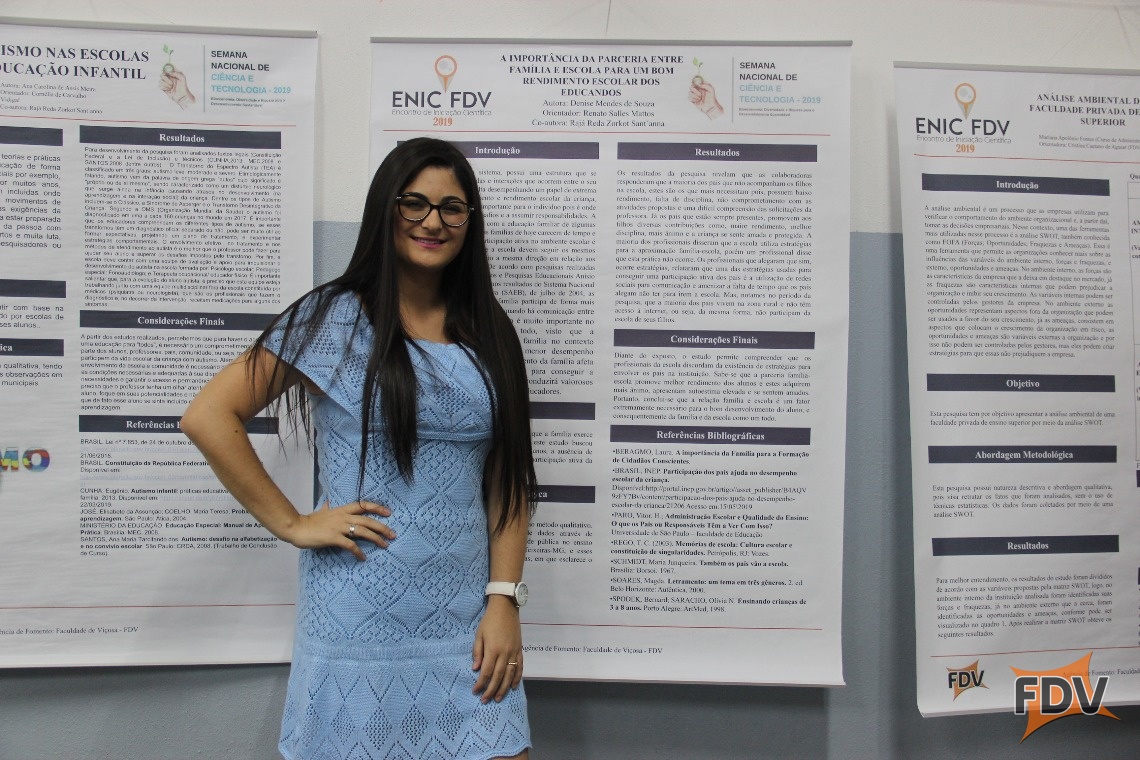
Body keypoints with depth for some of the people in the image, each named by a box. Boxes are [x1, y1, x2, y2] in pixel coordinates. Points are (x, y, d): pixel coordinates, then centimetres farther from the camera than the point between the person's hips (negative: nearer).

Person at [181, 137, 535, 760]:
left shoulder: (489, 333, 7)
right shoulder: (332, 318, -3)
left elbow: (508, 477, 6)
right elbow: (207, 416, -5)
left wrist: (504, 598, -3)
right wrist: (290, 524, -8)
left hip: (467, 621, 3)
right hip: (358, 628, -3)